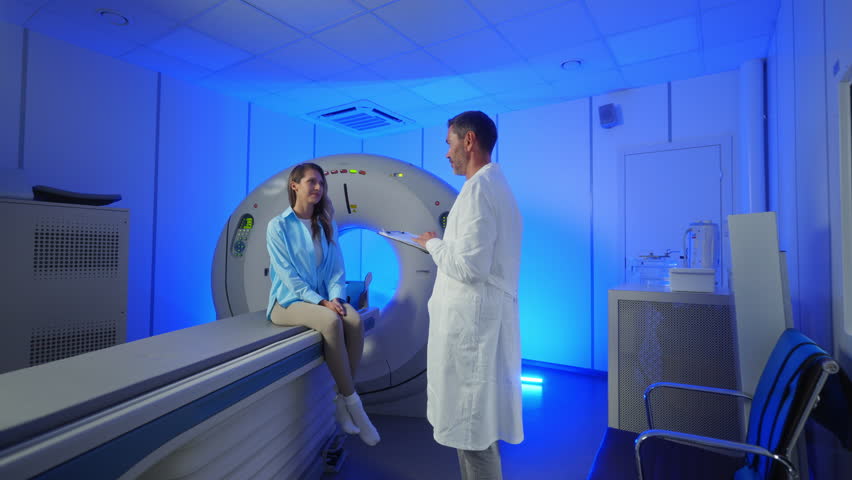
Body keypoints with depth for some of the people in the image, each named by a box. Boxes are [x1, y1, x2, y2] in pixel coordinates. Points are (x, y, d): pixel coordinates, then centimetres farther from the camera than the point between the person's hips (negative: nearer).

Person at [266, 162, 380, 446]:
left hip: (323, 300, 4)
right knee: (331, 321, -34)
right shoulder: (279, 225, -3)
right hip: (289, 302, -4)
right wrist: (321, 302, -22)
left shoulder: (327, 226, 11)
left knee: (355, 320, -28)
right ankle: (353, 402, -20)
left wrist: (335, 298, -14)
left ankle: (341, 401, -15)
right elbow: (287, 274, -12)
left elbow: (337, 269, 6)